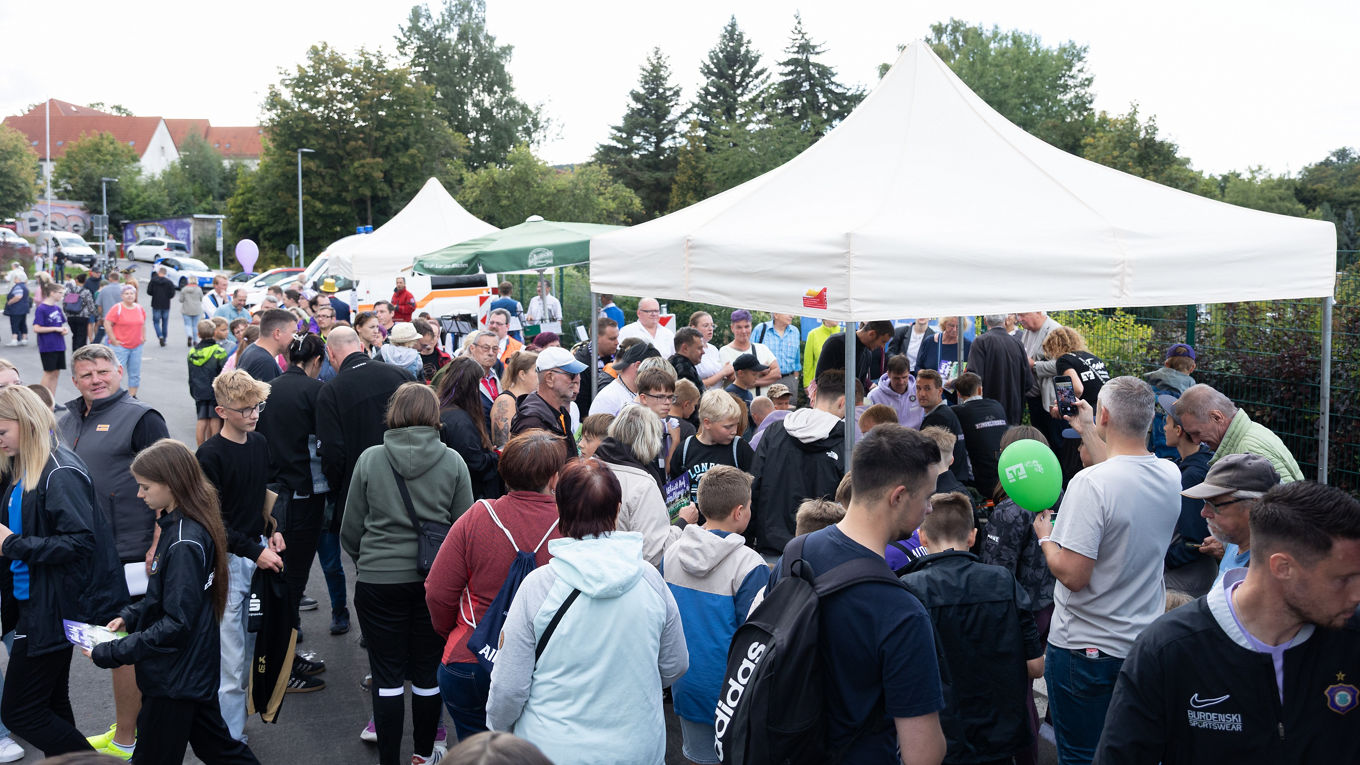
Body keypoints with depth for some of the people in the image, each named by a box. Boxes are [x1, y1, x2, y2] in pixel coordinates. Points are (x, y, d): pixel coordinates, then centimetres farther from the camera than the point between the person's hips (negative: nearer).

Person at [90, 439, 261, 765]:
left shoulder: (185, 544, -25)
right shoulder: (176, 526, 5)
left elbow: (176, 624, -24)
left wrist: (109, 653, -21)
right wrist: (129, 616, 3)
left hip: (176, 679, -9)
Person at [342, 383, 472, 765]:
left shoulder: (370, 459, -5)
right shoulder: (453, 462, -5)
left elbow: (351, 531, 3)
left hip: (379, 580, -1)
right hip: (436, 580, 1)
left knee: (387, 675, 9)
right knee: (428, 672, 15)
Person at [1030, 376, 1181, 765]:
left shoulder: (1090, 483, -25)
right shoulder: (1170, 476, -2)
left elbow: (1073, 575, -24)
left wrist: (1045, 537, -6)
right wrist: (1088, 432, 34)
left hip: (1086, 650, -6)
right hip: (1146, 642, 7)